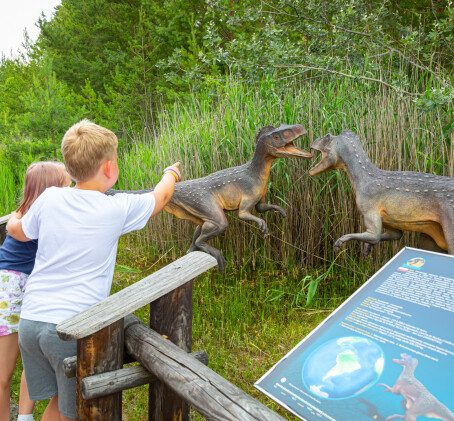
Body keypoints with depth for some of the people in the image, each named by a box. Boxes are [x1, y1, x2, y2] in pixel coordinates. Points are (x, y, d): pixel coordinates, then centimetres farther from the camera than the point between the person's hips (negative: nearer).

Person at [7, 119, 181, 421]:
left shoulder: (49, 199, 2)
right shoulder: (118, 209, -8)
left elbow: (18, 232, 22)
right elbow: (161, 196, 11)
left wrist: (13, 218, 46)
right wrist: (172, 173, 33)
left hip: (31, 320, 5)